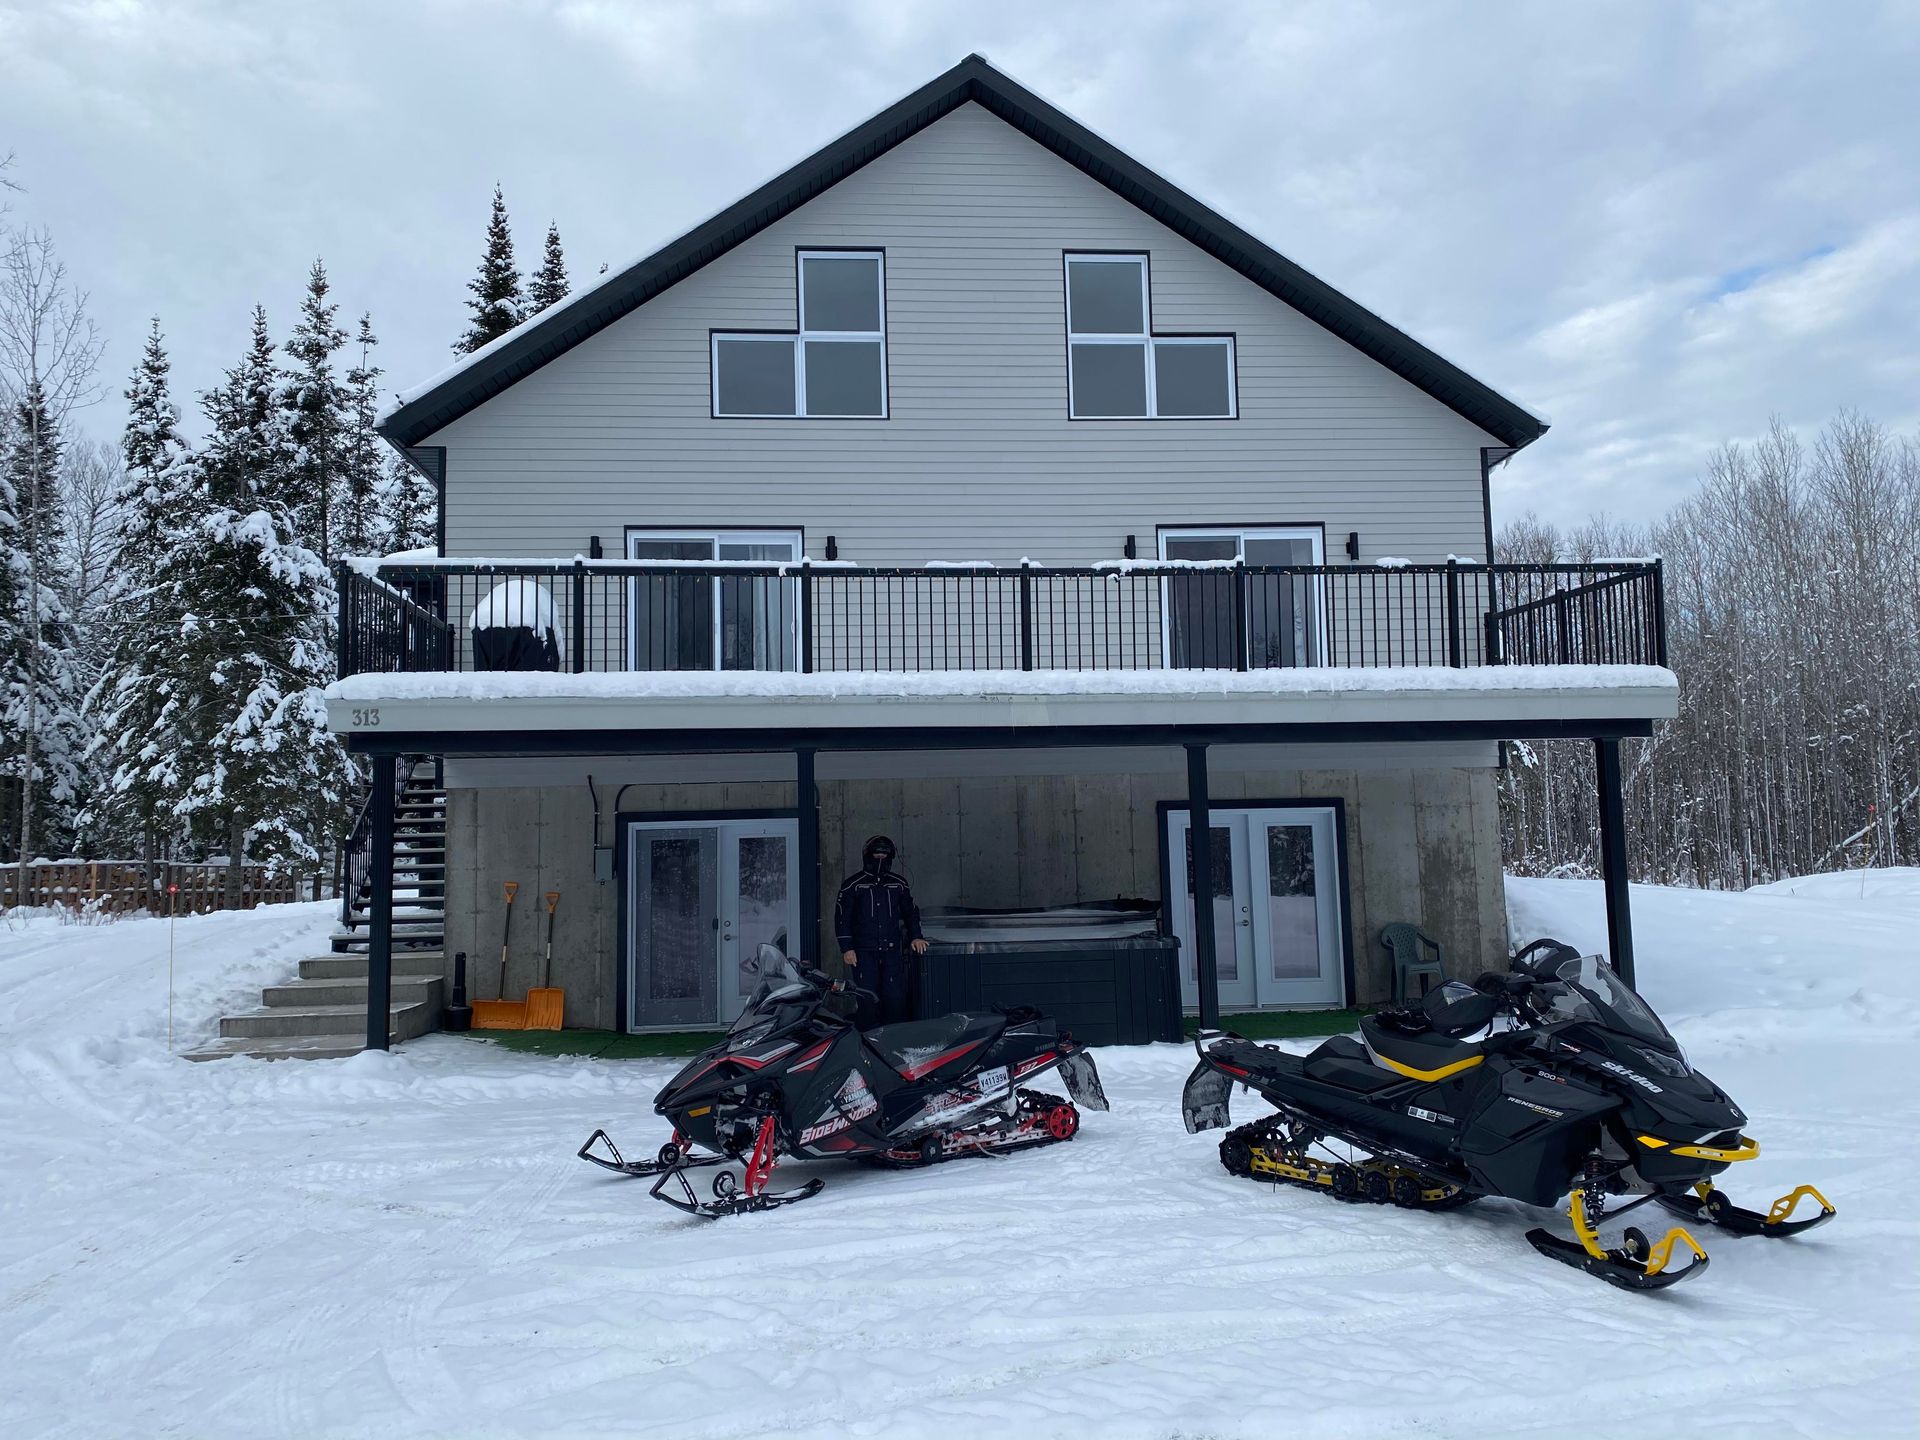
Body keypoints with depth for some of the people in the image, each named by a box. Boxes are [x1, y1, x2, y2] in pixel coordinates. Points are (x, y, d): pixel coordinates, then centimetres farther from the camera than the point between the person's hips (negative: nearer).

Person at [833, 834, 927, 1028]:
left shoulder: (899, 884, 12)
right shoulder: (853, 885, 2)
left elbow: (911, 912, 21)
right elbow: (842, 918, 1)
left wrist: (915, 936, 8)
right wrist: (847, 948, -5)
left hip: (892, 951, 3)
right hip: (863, 952, -2)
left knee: (896, 997, -3)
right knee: (868, 999, -4)